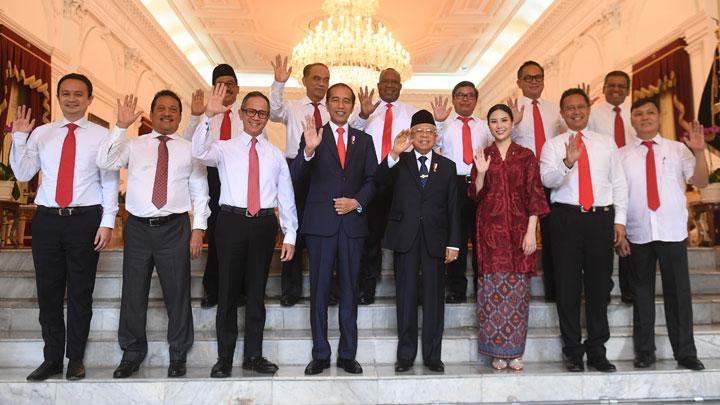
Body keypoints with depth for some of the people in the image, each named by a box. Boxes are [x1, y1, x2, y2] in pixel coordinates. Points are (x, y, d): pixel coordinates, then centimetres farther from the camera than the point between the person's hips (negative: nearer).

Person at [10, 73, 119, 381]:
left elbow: (110, 182, -1)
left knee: (80, 293, 6)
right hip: (47, 218, 3)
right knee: (48, 292, 9)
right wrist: (19, 138, -7)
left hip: (85, 219, -2)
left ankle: (76, 358, 22)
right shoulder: (41, 133, 9)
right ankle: (52, 358, 23)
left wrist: (107, 222, -6)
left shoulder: (101, 136, 1)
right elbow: (23, 174, 5)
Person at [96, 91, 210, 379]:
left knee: (178, 294, 6)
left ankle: (178, 356, 22)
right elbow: (105, 162, -8)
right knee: (133, 293, 10)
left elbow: (200, 192, 6)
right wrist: (121, 126, -14)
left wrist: (198, 228, -1)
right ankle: (132, 353, 28)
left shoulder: (190, 150, 7)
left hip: (175, 228, -1)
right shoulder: (133, 145, 9)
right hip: (138, 227, 1)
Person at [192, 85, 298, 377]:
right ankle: (224, 357, 17)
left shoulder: (276, 155, 12)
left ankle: (253, 355, 22)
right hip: (232, 221, -2)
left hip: (264, 224, 2)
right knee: (228, 291, 4)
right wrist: (208, 116, -28)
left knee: (257, 291, 10)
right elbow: (199, 152, -17)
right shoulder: (224, 148, 5)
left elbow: (286, 196, 10)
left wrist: (290, 236, 6)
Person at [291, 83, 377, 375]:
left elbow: (372, 180, 10)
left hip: (352, 221, 2)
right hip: (320, 222, -2)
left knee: (349, 289, 8)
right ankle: (320, 354, 15)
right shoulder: (313, 136, 3)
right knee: (319, 289, 4)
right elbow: (296, 176, -8)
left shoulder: (364, 140, 11)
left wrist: (358, 202, -8)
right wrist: (308, 150, -25)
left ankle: (347, 354, 18)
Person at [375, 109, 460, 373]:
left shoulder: (447, 166, 10)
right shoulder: (399, 163, 7)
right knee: (406, 297, 5)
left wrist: (453, 243, 0)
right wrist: (394, 154, -26)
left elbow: (453, 208, 7)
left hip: (435, 239, 1)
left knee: (434, 298, 6)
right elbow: (379, 181, -13)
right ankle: (406, 355, 16)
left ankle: (432, 356, 17)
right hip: (405, 238, -1)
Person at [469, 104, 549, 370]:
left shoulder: (526, 156, 5)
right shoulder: (482, 156, 9)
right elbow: (475, 196, 6)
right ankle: (497, 351, 11)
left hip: (518, 228, 0)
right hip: (490, 228, 1)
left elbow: (534, 196, 0)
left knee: (518, 288, 1)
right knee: (493, 287, -1)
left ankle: (515, 351, 14)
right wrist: (481, 173, -12)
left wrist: (531, 232, -8)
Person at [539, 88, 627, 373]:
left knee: (599, 285, 6)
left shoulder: (607, 144, 13)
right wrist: (568, 162, -29)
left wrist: (619, 220, 3)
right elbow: (547, 180, -11)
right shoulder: (553, 145, 6)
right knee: (568, 285, 2)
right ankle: (572, 350, 14)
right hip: (566, 218, -2)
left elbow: (619, 183, 11)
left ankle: (597, 349, 19)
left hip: (601, 218, 2)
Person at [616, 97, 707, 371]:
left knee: (678, 292, 5)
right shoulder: (622, 155, 3)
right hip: (637, 234, 0)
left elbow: (700, 182, -4)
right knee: (642, 292, 9)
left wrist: (699, 153, -20)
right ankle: (644, 351, 21)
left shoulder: (678, 150, 5)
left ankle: (685, 353, 19)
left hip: (673, 232, 0)